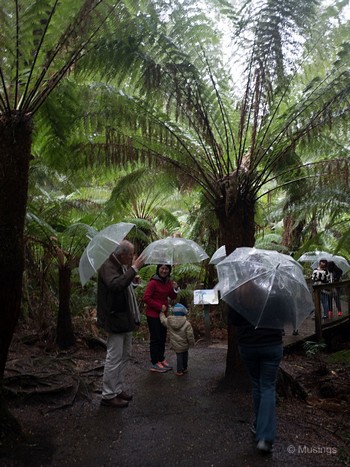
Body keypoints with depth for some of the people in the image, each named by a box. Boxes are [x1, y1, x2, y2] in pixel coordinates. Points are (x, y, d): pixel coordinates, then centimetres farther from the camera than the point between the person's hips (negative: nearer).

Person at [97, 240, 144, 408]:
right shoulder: (107, 267, -19)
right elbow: (116, 285, -37)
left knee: (124, 356, 18)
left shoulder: (122, 267, 12)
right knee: (114, 359, -2)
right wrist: (134, 269, -31)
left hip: (125, 318, 11)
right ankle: (108, 396, 11)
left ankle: (118, 389, 30)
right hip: (115, 319, -10)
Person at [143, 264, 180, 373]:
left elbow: (173, 297, 11)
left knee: (162, 338, 15)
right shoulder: (153, 282, -18)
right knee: (155, 338, -1)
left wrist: (175, 289, -9)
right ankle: (154, 364, 9)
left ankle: (161, 360, 28)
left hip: (163, 314, 7)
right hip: (153, 314, -7)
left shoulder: (168, 282, 5)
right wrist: (160, 306, -19)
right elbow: (146, 298, -21)